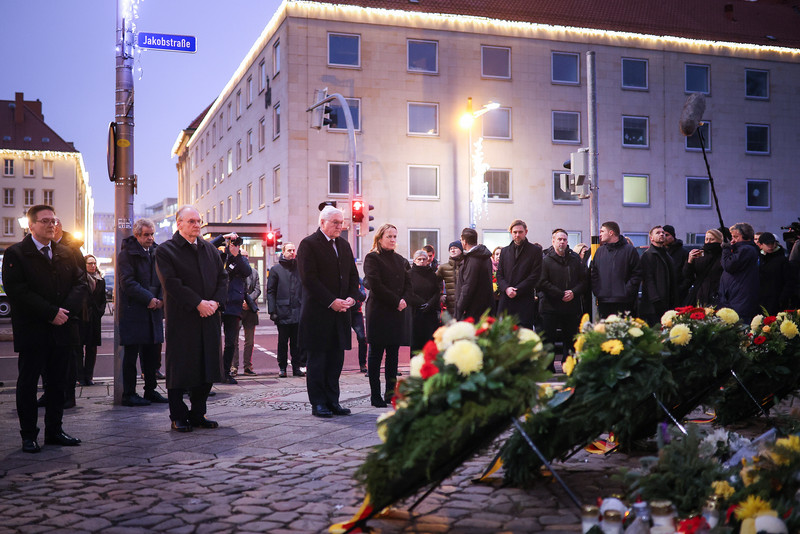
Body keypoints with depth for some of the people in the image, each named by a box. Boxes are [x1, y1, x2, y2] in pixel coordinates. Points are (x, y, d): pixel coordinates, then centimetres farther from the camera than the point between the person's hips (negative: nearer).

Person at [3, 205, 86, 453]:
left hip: (62, 330, 5)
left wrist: (67, 310, -10)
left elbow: (80, 283, 8)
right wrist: (50, 313, -17)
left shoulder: (66, 254, 14)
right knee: (27, 384, 3)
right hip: (32, 331, -5)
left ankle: (54, 431, 20)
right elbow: (17, 290, -13)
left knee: (58, 383, 10)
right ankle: (29, 435, 12)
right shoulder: (16, 253, -3)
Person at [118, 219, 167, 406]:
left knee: (153, 352, 10)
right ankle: (129, 394, 5)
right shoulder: (126, 254, -5)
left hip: (154, 310, 6)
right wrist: (149, 299, -18)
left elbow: (163, 279, 14)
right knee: (131, 354, -1)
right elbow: (127, 283, -13)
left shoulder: (156, 253, 14)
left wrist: (161, 299, -4)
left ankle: (150, 391, 20)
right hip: (133, 311, -6)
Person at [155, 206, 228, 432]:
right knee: (180, 369, 1)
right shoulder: (165, 250, -4)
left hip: (209, 318, 5)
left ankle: (198, 414, 20)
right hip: (181, 319, -5)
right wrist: (198, 303, -18)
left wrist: (216, 301, -6)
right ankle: (178, 417, 12)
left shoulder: (209, 249, 13)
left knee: (207, 367, 8)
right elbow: (171, 283, -13)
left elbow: (222, 277, 11)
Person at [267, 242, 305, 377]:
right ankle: (282, 367, 14)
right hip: (283, 311, -2)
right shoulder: (276, 269, 4)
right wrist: (272, 311, -7)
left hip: (298, 311, 2)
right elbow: (270, 291, 2)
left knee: (297, 342, 5)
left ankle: (297, 367, 13)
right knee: (283, 341, 5)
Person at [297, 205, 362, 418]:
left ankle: (332, 401, 16)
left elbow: (353, 275, 17)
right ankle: (318, 404, 9)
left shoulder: (344, 245, 16)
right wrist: (331, 302, -17)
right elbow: (309, 279, -14)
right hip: (317, 313, -6)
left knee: (336, 360, 8)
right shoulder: (308, 244, -6)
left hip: (340, 312, 6)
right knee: (317, 360, 1)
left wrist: (352, 297, -1)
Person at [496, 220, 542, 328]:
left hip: (525, 300, -4)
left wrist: (517, 290, -10)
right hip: (506, 299, 4)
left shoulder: (535, 250, 5)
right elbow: (499, 275, 14)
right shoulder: (505, 251, 18)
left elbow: (535, 275, -3)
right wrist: (506, 288, -7)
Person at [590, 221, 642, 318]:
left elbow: (637, 274, -2)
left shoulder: (629, 250, 1)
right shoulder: (599, 251, 14)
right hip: (603, 301, 4)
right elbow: (594, 274, 16)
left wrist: (627, 291, -11)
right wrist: (596, 291, 2)